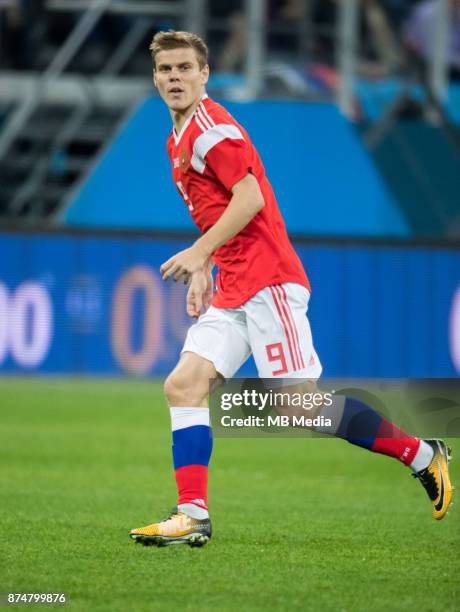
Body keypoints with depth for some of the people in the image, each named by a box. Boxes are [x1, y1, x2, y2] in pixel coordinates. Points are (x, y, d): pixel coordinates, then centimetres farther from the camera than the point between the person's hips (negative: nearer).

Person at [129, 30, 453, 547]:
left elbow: (251, 197, -18)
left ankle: (421, 454, 0)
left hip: (268, 282, -9)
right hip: (232, 291, 9)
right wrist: (203, 270, 19)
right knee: (183, 386, -4)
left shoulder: (212, 127, -10)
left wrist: (199, 252, -16)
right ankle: (193, 517, -7)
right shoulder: (178, 140, 20)